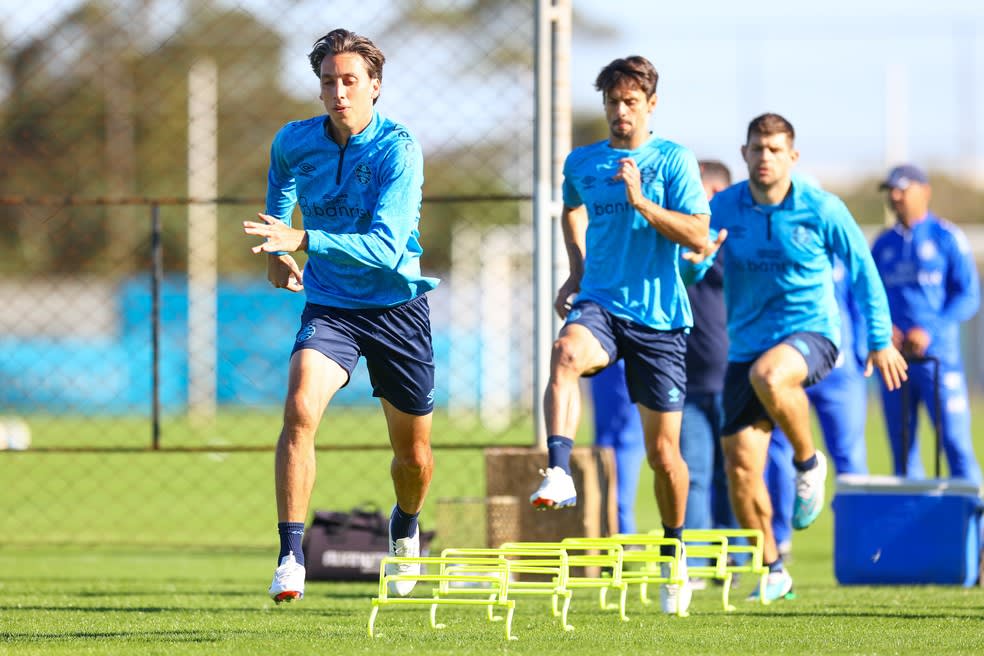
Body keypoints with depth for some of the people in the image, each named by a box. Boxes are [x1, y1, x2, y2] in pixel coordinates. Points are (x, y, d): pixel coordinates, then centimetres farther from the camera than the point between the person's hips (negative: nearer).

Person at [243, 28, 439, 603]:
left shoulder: (398, 150, -19)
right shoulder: (294, 142, -5)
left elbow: (387, 247, -31)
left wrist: (305, 241, -40)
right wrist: (276, 251, 20)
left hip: (397, 305, -2)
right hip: (329, 305, 2)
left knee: (414, 456, 11)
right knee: (300, 408, -27)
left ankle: (405, 527, 46)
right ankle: (291, 557, -26)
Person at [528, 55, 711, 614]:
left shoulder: (673, 160, -2)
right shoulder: (582, 163, 10)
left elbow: (699, 236, -10)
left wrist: (640, 200, -19)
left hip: (660, 317, -2)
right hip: (599, 304, 2)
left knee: (663, 451, 3)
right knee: (568, 353, -36)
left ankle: (674, 551, 25)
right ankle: (559, 475, -47)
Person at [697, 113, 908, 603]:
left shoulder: (823, 210, -7)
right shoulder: (724, 208, -1)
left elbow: (862, 269, 4)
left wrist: (881, 340, 8)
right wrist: (698, 256, -22)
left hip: (811, 333, -4)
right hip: (747, 345, 4)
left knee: (768, 374, -39)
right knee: (740, 465, -3)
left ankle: (808, 462, -11)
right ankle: (772, 572, 15)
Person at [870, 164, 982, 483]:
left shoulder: (947, 238, 0)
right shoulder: (882, 245, 14)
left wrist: (929, 331, -15)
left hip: (937, 357, -5)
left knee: (956, 442, -10)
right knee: (902, 448, 5)